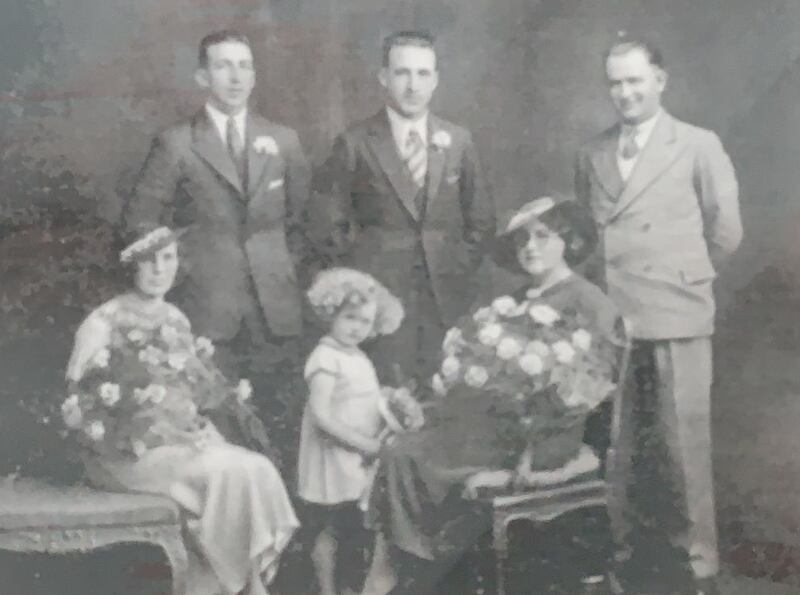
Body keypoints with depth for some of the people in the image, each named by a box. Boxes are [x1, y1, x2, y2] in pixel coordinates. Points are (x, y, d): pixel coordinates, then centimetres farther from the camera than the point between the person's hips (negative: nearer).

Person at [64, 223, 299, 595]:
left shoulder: (177, 321, 12)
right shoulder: (106, 320, -7)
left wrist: (193, 423, -4)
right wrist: (156, 429, -19)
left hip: (180, 438, 6)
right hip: (128, 450, -6)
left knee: (258, 470, -19)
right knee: (228, 472, -28)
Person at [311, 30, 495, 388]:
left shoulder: (457, 141, 8)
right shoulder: (355, 144, -2)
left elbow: (480, 219, 15)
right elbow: (328, 221, 4)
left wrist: (462, 268, 6)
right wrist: (356, 273, -1)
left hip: (446, 297, 3)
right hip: (379, 297, -2)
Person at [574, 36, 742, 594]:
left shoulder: (699, 146, -1)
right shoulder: (592, 153, 10)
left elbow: (726, 231, 4)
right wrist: (613, 277, 11)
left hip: (676, 317, -3)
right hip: (609, 316, 4)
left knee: (687, 441, 1)